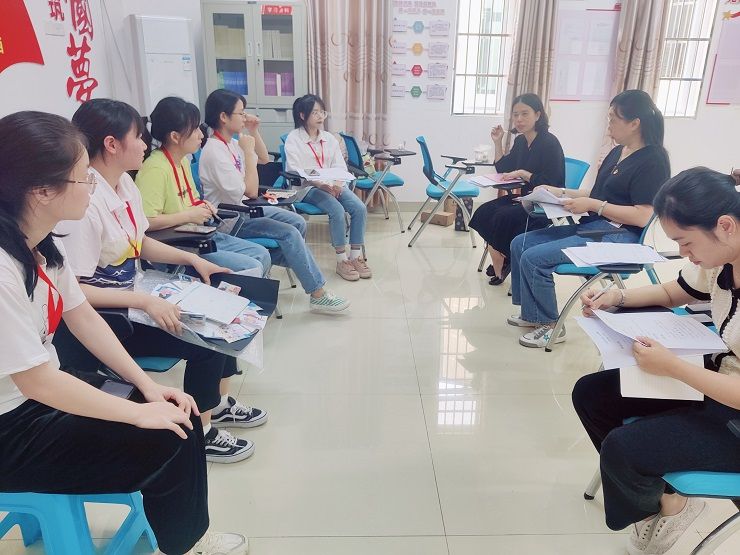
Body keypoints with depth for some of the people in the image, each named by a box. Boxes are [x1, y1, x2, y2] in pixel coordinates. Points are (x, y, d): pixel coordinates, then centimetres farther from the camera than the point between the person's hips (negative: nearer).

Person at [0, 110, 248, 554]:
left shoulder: (44, 243, -3)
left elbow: (82, 316, 3)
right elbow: (37, 382, -28)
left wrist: (147, 385, -4)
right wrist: (140, 413, -19)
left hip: (45, 396, 8)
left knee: (178, 415, 0)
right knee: (165, 443, -12)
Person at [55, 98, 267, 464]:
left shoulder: (124, 182, 2)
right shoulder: (85, 202, -26)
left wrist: (193, 259, 4)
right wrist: (145, 302, -31)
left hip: (131, 299, 9)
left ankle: (218, 404, 25)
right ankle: (201, 431, 6)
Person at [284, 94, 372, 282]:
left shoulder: (329, 138, 14)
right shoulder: (293, 138, -2)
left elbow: (340, 166, 9)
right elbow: (295, 171, -11)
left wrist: (338, 183, -14)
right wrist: (320, 184, -23)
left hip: (333, 185, 5)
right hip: (306, 187, -5)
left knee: (359, 208, -20)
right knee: (337, 210, -31)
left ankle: (356, 257, -13)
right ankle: (341, 261, -21)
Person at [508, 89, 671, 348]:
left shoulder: (653, 160, -12)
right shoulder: (617, 152, 15)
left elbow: (642, 216, -19)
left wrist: (593, 205, -20)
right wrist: (561, 192, 11)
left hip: (617, 237, -10)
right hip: (590, 226, 10)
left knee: (533, 258, -22)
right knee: (520, 244, 3)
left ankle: (550, 325, -2)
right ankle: (531, 312, 14)